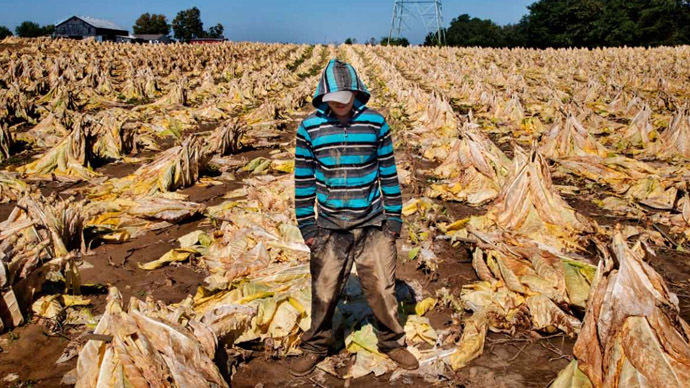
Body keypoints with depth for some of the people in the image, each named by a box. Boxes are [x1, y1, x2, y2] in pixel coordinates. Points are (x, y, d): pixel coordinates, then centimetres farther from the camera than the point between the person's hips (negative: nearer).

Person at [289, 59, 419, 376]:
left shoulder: (376, 123, -3)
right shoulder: (310, 128, -4)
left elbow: (388, 171, 4)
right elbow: (304, 179, 3)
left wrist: (394, 216, 3)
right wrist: (306, 226, 2)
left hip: (373, 225, 0)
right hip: (330, 227, 0)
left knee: (382, 289, 8)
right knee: (324, 293, 9)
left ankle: (392, 342, 32)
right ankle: (315, 347, 32)